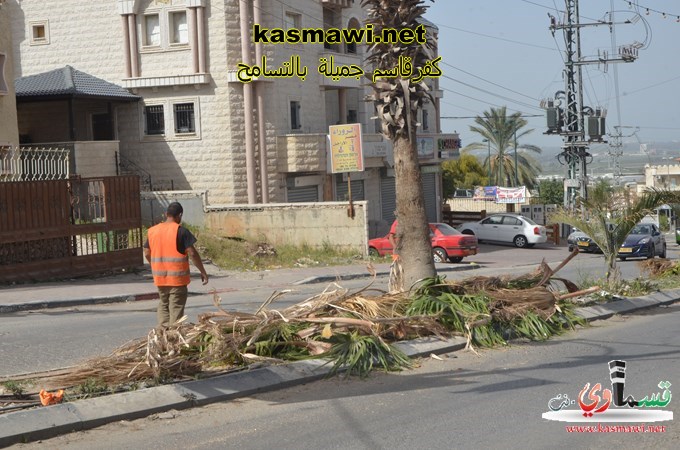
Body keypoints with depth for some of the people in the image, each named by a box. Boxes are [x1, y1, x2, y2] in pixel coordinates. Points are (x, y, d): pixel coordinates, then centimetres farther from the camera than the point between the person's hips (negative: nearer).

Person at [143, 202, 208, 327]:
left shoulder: (152, 231, 6)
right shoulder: (181, 231, -11)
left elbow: (147, 253, 12)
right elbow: (192, 253, -12)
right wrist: (203, 272, -4)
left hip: (159, 278, 5)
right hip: (177, 277, -5)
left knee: (163, 305, 17)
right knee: (176, 308, 1)